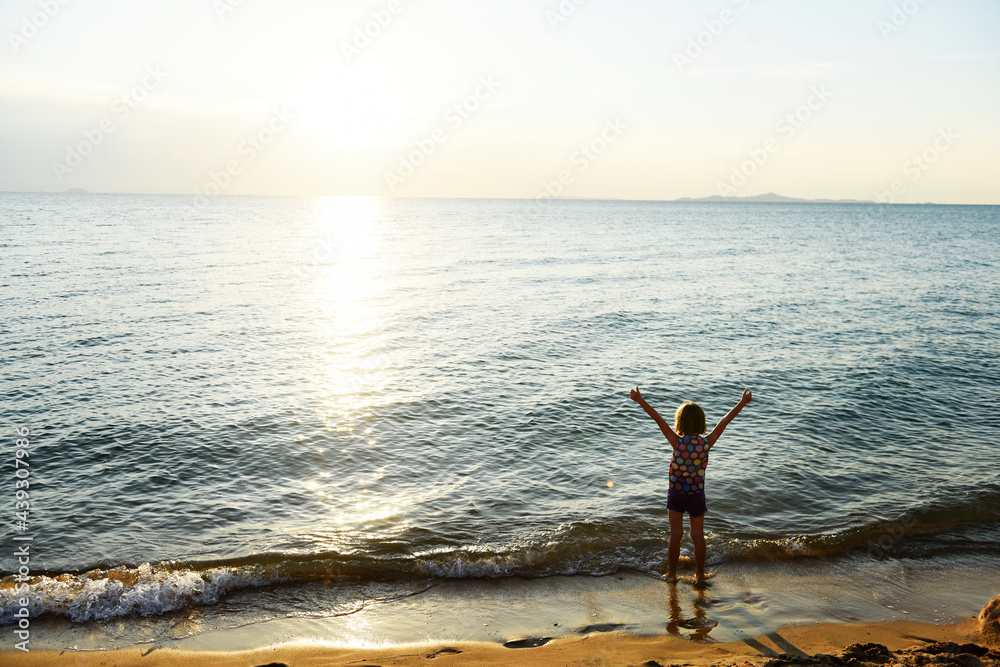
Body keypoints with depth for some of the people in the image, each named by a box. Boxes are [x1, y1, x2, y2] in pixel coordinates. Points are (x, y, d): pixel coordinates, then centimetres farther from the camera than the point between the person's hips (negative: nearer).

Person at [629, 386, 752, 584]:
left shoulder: (677, 442, -21)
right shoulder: (707, 443, -16)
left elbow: (659, 419, -21)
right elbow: (725, 421, -9)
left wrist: (640, 400, -21)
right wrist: (743, 402, -2)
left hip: (676, 493, -1)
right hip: (697, 495, 1)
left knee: (675, 534, 9)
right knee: (698, 534, 13)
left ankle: (672, 574, 18)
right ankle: (700, 574, 25)